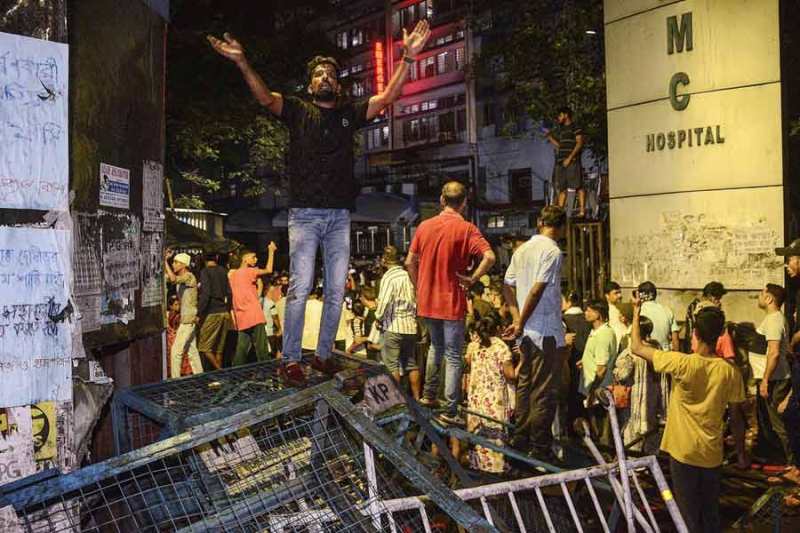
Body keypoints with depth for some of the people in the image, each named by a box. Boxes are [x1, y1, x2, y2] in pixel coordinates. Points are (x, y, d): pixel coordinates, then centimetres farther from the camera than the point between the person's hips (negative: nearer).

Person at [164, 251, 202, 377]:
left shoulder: (189, 277, -14)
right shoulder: (181, 278, 16)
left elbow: (173, 279, -31)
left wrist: (166, 261, -22)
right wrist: (166, 260, 5)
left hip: (189, 319, -10)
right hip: (187, 319, 10)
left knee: (176, 350, -8)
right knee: (192, 350, 11)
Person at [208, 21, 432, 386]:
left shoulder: (350, 115, 16)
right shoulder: (298, 112, 10)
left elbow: (387, 98, 6)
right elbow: (265, 98, -6)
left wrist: (408, 58, -5)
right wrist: (242, 62, -22)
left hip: (339, 216, 3)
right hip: (305, 214, -3)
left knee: (336, 290, 4)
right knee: (300, 286, -9)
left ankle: (324, 355, 14)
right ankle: (290, 360, -4)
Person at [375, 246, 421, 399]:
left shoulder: (389, 277, -9)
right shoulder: (409, 275, 4)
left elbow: (384, 301, -16)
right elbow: (417, 299, 4)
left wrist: (378, 317, 0)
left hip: (394, 326, -5)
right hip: (411, 325, 6)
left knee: (391, 364, 3)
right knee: (411, 363, 13)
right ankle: (417, 397, 17)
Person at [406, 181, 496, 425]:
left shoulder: (424, 226, 3)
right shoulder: (466, 228, -11)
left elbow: (409, 262, 7)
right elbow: (489, 257, -24)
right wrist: (472, 280, -13)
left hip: (427, 301, 5)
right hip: (452, 302, -5)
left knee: (436, 346, 26)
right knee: (453, 356, 4)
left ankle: (428, 394, 31)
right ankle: (450, 411, 6)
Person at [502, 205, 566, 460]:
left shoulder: (522, 249, 11)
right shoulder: (552, 251, -14)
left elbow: (507, 286, 12)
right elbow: (537, 290, -20)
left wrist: (517, 318, 9)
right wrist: (520, 323, -16)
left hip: (527, 332, 8)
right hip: (547, 332, -8)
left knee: (525, 385, 16)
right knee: (545, 391, 0)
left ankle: (520, 442, 25)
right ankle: (541, 449, 8)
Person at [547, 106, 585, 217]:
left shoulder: (576, 128, 0)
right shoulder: (561, 130, 23)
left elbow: (579, 143, -9)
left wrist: (569, 158, -17)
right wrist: (549, 137, 17)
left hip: (572, 161, -8)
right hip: (561, 162, 8)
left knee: (578, 186, -10)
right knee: (561, 188, 5)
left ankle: (582, 210, -12)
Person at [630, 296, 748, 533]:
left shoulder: (682, 363, -19)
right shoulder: (730, 371, -8)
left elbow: (637, 347, -12)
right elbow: (736, 417, -1)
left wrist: (637, 311, -2)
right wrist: (741, 453, 13)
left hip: (684, 451, -4)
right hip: (712, 454, 4)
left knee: (688, 514, 10)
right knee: (711, 513, 20)